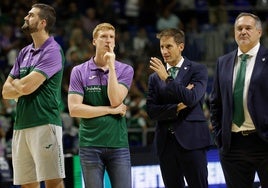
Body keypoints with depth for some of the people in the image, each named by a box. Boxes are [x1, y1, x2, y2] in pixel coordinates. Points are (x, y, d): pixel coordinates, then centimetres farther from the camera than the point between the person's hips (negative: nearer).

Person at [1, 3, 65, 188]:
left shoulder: (52, 51, -7)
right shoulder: (25, 53, 18)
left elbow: (26, 86, -15)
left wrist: (15, 83, 8)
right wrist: (23, 87, -3)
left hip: (44, 123, -8)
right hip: (20, 127, 8)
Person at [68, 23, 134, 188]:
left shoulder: (125, 70, 6)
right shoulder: (79, 72, 4)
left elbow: (116, 100, -9)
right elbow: (74, 109, -6)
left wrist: (111, 66, -10)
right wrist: (111, 110, -6)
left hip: (118, 143, 1)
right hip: (90, 144, 0)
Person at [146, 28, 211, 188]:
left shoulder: (198, 70, 4)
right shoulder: (155, 77, 13)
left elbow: (192, 98, -12)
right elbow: (151, 111, 3)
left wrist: (167, 78, -13)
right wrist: (177, 108, -10)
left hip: (191, 140, -3)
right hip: (166, 143, 3)